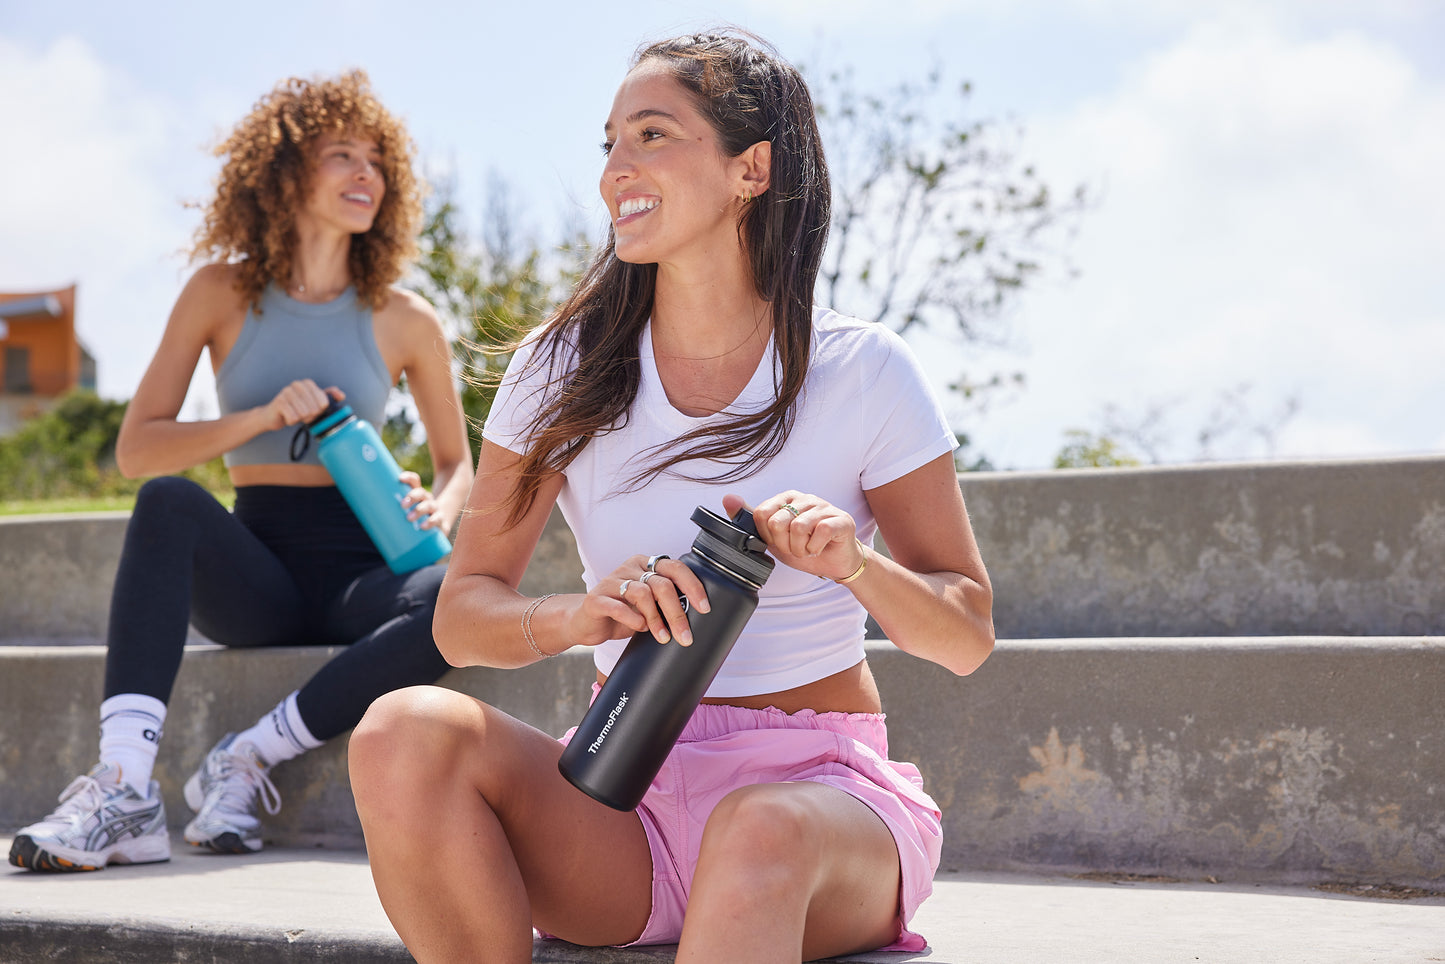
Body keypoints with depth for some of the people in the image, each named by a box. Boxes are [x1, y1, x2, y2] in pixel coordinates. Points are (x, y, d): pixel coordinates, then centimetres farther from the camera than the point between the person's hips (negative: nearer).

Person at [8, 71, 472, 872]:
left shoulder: (403, 320, 7)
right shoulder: (222, 294, 5)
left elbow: (457, 461, 17)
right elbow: (135, 448, -1)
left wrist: (437, 510, -7)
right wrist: (261, 418, -16)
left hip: (359, 575, 1)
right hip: (255, 572, 0)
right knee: (169, 502, -33)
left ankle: (249, 759, -25)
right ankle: (124, 789, -42)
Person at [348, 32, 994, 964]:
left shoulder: (864, 372, -2)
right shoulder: (564, 370, 4)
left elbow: (968, 637, 1)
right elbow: (463, 617, 0)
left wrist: (857, 565, -21)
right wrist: (581, 615, -22)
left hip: (818, 788, -3)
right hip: (625, 796, 3)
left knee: (760, 831, -41)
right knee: (405, 730, -27)